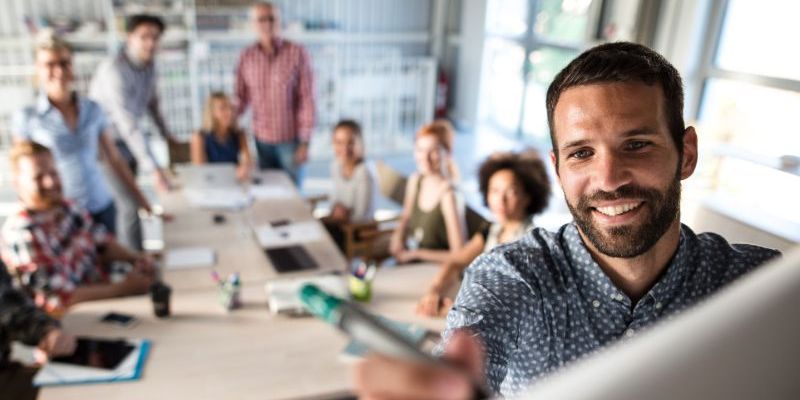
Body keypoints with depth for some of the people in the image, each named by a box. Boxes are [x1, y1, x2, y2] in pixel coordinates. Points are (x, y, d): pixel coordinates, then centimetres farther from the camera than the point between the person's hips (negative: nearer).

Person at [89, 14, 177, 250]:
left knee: (125, 201, 17)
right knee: (130, 206, -9)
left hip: (128, 141, 8)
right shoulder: (114, 70, -30)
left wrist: (166, 133, 21)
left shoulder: (148, 63, -4)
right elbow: (128, 124, -38)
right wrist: (154, 168, -44)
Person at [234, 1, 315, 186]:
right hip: (262, 139, 3)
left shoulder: (297, 53, -9)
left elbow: (307, 99, -9)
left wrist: (305, 142, -10)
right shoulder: (246, 57, 1)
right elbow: (241, 97, 8)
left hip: (290, 139, -3)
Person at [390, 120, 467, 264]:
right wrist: (397, 237, -3)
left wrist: (415, 254, -14)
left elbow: (458, 255, -20)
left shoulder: (449, 195, -21)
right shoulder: (415, 181, -1)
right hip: (409, 264, 6)